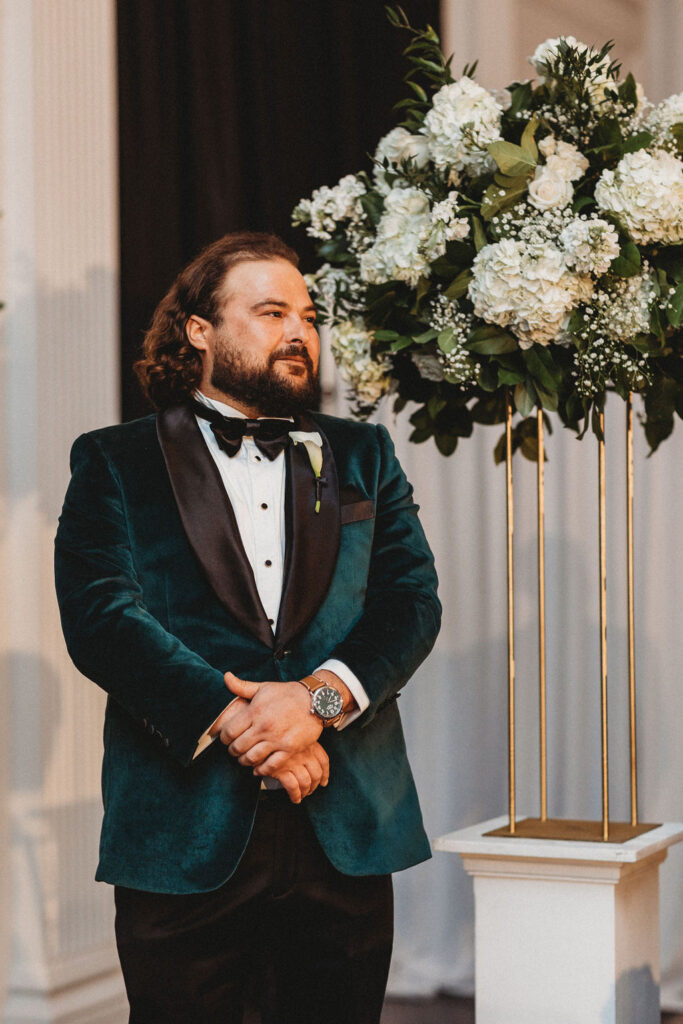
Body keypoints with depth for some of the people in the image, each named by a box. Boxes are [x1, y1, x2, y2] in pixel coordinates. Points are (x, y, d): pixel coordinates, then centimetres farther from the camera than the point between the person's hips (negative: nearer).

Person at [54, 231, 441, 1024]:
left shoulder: (362, 456, 15)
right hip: (183, 835, -2)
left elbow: (412, 599, 4)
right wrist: (232, 721, -17)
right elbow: (101, 617, -7)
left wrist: (320, 697, -15)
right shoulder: (114, 464, 6)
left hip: (347, 834, 3)